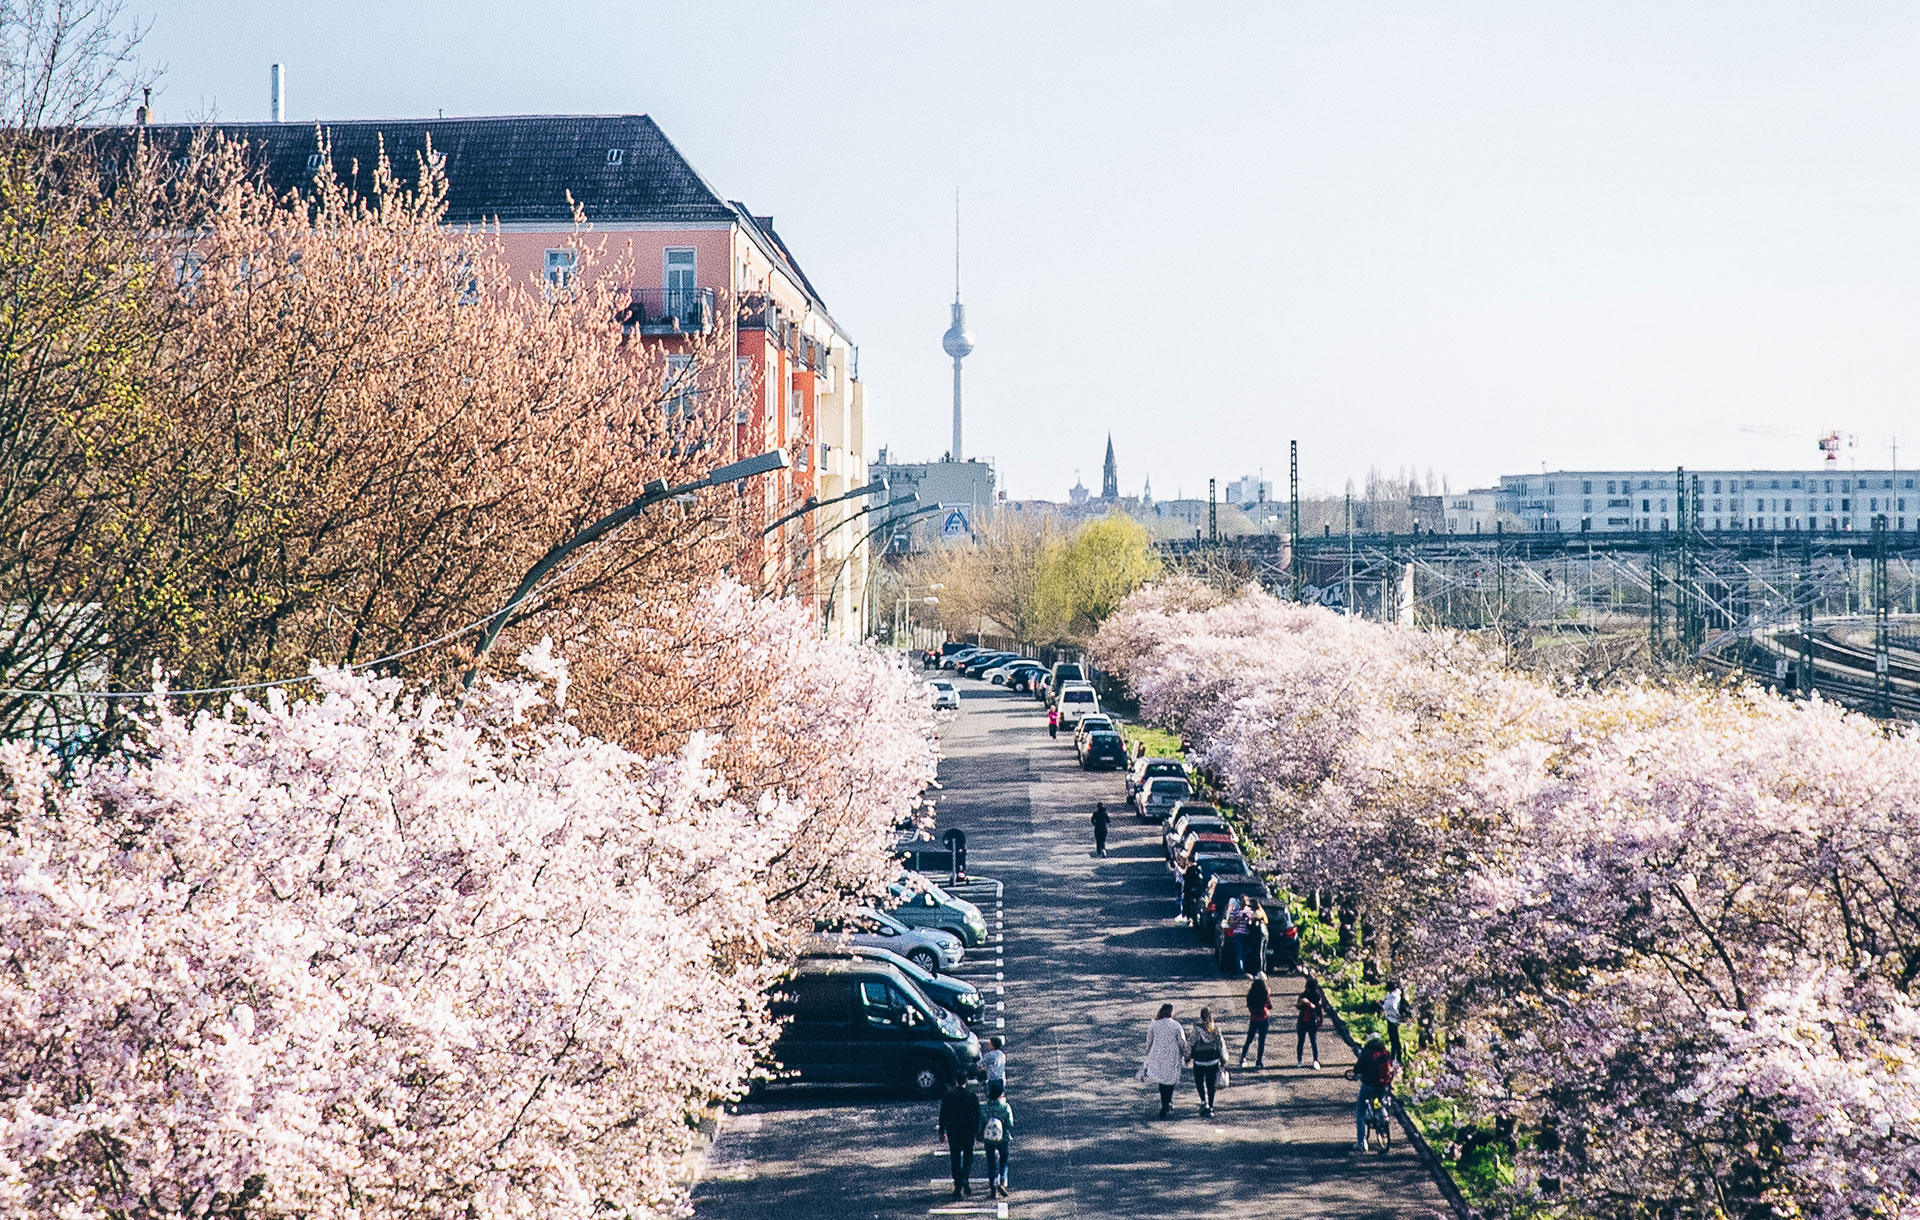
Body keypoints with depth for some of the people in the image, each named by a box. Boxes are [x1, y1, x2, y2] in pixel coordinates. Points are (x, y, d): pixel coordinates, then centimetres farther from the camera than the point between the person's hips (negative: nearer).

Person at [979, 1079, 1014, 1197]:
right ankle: (1002, 1182, -3)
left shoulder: (985, 1108, -9)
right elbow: (1010, 1125, -8)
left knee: (991, 1162, 12)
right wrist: (1011, 1138, 5)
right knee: (1003, 1161, 15)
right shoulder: (1006, 1107, -13)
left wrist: (980, 1139, 11)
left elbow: (980, 1125, -2)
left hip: (988, 1139, 1)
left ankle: (992, 1186, 14)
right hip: (1003, 1139, -1)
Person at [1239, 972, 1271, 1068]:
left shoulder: (1250, 993, -8)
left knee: (1249, 1040, 16)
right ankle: (1259, 1062, 10)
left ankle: (1242, 1059, 13)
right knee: (1262, 1041, 8)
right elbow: (1270, 1007, -5)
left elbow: (1249, 1006, 1)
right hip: (1263, 1019, -2)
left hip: (1253, 1019, 2)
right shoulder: (1265, 994, -15)